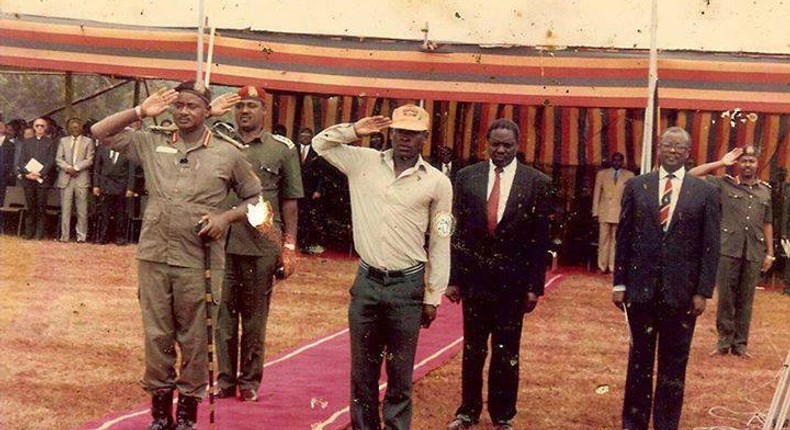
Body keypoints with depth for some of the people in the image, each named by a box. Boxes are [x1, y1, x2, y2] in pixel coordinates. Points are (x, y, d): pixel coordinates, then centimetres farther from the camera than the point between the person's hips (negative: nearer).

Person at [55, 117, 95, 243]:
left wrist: (76, 168, -12)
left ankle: (81, 236, 2)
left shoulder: (88, 141, 8)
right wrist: (68, 168, -9)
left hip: (82, 177, -2)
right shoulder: (63, 141, 16)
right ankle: (65, 236, 3)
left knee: (82, 209, -3)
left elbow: (89, 160, 0)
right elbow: (58, 159, 8)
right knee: (65, 208, 0)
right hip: (65, 178, 2)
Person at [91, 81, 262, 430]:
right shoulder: (152, 144, 8)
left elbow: (255, 198, 11)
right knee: (157, 335, 8)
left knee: (194, 338, 3)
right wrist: (141, 112, 0)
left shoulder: (227, 155, 3)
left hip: (199, 261, -2)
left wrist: (226, 217, -6)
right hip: (153, 256, 2)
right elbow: (100, 133, 10)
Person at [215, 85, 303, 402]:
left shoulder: (283, 149, 3)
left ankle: (250, 380, 17)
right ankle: (225, 379, 15)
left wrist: (289, 247, 1)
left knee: (255, 316, 7)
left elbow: (289, 201, 4)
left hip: (262, 247, -2)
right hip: (223, 242, 2)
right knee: (223, 313, 6)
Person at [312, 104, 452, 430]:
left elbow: (440, 245, 1)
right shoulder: (364, 162, 3)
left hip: (407, 285, -2)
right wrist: (354, 130, -2)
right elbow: (320, 143, 13)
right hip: (367, 281, 2)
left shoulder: (437, 182, -3)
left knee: (400, 375, 6)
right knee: (362, 370, 10)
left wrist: (433, 297, 1)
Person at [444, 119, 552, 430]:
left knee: (506, 354, 8)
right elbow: (457, 231, 2)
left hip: (513, 282, -1)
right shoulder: (467, 177, 0)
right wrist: (453, 278, -1)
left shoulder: (537, 182, -4)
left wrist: (535, 285, -5)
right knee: (473, 350, 12)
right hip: (475, 278, 1)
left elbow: (540, 239, -2)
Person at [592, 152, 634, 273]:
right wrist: (595, 212, 3)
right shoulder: (602, 174, 10)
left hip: (621, 213, -1)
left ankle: (613, 267, 3)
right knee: (603, 240, 1)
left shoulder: (629, 175, 8)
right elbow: (596, 194, 9)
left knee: (616, 241, -1)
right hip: (605, 212, 1)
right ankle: (602, 266, 6)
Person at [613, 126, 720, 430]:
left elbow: (710, 246, -1)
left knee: (674, 364, 8)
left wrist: (703, 291, -6)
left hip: (681, 292, -1)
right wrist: (619, 283, 1)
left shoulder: (705, 193, 0)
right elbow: (623, 238, 5)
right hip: (640, 289, 1)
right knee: (639, 359, 11)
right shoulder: (636, 186, 3)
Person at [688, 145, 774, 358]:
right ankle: (724, 341, 12)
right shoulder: (725, 184, 3)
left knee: (746, 299, 6)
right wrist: (721, 163, -3)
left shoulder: (765, 190, 12)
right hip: (728, 249, -2)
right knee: (726, 297, 2)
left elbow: (767, 223, 15)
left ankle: (740, 343, 15)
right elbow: (693, 174, -4)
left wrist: (770, 253, 11)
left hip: (754, 252, 2)